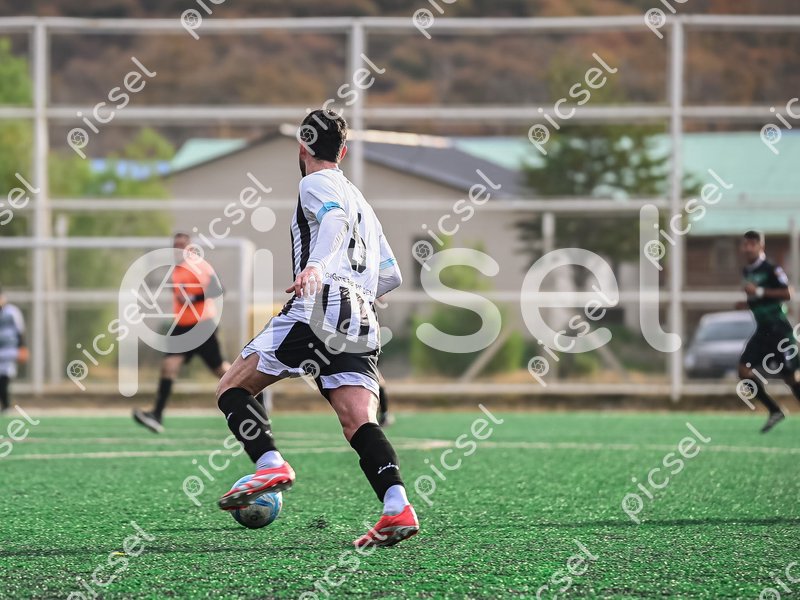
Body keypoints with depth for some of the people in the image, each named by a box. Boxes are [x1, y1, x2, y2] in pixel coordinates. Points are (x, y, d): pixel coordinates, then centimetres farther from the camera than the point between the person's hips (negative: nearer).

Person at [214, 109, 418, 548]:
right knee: (359, 423, -8)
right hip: (361, 323, 7)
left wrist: (316, 265, -34)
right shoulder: (362, 202, 33)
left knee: (232, 389, 2)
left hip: (319, 309, -7)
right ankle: (397, 508, -30)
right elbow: (391, 275, 35)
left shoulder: (315, 184, 9)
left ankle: (271, 464, -20)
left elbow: (335, 218, -16)